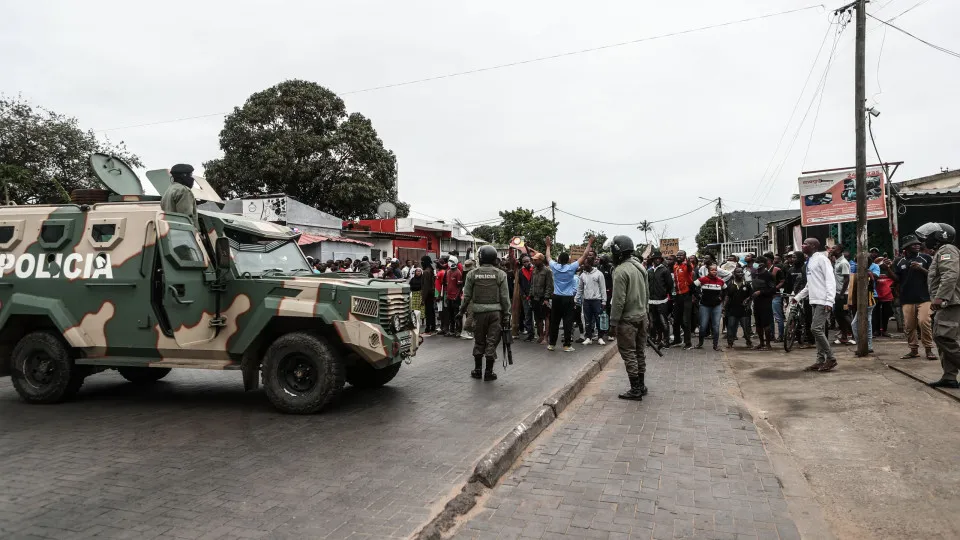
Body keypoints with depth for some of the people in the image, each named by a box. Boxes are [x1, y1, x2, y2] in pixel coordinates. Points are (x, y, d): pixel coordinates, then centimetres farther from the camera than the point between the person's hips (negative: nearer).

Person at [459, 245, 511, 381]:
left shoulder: (473, 274, -2)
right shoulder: (500, 274, -4)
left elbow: (467, 296, 2)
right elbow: (505, 297, -4)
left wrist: (462, 311, 14)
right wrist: (506, 315, 2)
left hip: (479, 311, 1)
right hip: (495, 311, -1)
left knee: (479, 341, 14)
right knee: (492, 342, 5)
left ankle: (477, 370, 21)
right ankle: (489, 372, 9)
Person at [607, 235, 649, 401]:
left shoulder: (621, 270, -18)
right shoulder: (640, 266, 8)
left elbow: (618, 300, -20)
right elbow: (646, 294, 15)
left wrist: (613, 322, -15)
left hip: (628, 319, -8)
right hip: (642, 316, 8)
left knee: (629, 353, -1)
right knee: (640, 351, 16)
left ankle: (635, 390, 3)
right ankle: (641, 385, 26)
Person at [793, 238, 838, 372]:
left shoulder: (821, 259, -10)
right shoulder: (810, 261, 16)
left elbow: (830, 280, -16)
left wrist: (829, 301, -23)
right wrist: (797, 297, 22)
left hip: (823, 302, -9)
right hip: (814, 301, 9)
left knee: (816, 329, -13)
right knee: (819, 330, 9)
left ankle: (831, 358, -2)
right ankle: (820, 360, 14)